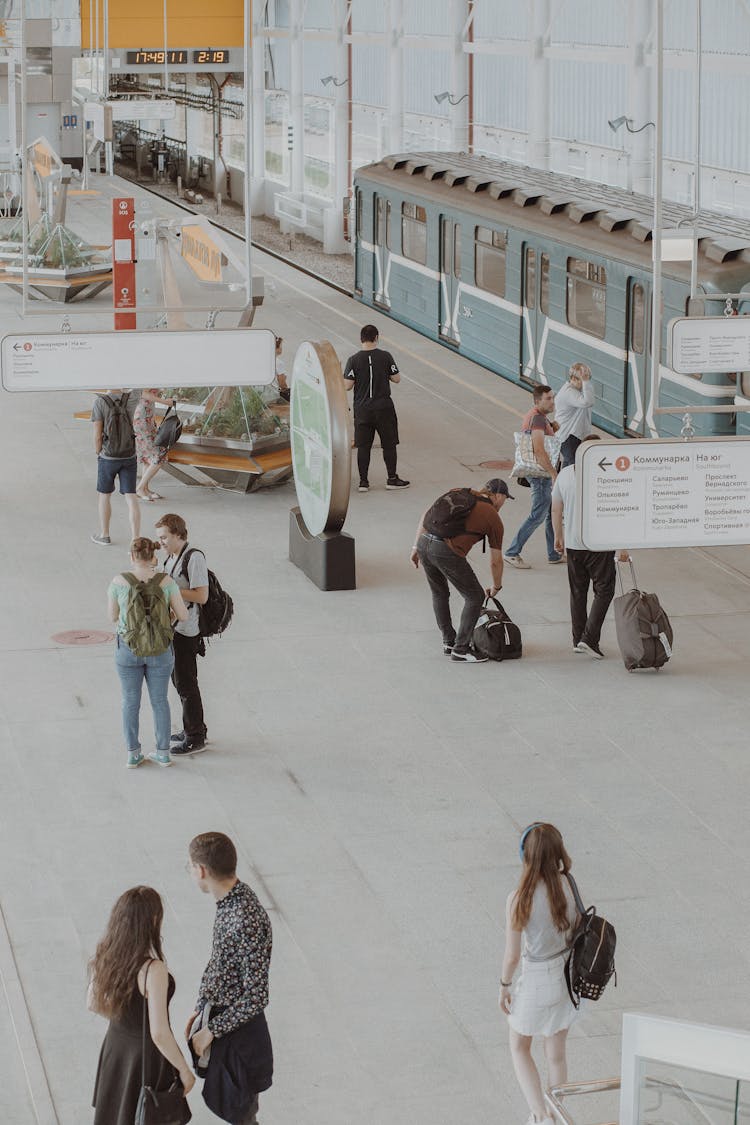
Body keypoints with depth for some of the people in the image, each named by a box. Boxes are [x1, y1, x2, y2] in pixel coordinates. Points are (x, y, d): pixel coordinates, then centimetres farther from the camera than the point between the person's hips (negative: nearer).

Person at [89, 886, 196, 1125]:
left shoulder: (105, 956, -12)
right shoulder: (153, 970, -33)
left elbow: (94, 1003, 5)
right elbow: (159, 1034, -30)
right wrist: (184, 1070, -15)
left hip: (115, 1045, 6)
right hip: (148, 1055, -6)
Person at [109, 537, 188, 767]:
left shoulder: (118, 581, -14)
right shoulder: (166, 582, -13)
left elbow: (113, 616, -1)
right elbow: (183, 616, -7)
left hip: (128, 649, -1)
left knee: (130, 701, 16)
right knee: (159, 700, 18)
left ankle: (133, 754, 23)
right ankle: (163, 753, 26)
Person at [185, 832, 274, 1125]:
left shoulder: (248, 922, -31)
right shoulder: (230, 901, -1)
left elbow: (256, 997, -28)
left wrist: (211, 1030, -20)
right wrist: (200, 1010, 13)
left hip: (239, 1031, -9)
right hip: (218, 1014, 9)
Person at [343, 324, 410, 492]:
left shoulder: (353, 360, -8)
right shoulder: (385, 357, -7)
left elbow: (347, 386, -10)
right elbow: (397, 379, -2)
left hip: (362, 409, 1)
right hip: (384, 407, 0)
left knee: (363, 446, 6)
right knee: (389, 443, 10)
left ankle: (363, 482, 8)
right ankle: (392, 479, 15)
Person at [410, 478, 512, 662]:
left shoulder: (459, 493, 22)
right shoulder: (494, 519, 9)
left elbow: (427, 515, 15)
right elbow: (496, 561, 15)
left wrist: (416, 547, 19)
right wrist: (496, 587, 31)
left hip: (424, 543, 6)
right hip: (446, 552, -6)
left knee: (439, 594, 27)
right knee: (475, 597, 10)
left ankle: (449, 642, 36)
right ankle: (460, 649, 12)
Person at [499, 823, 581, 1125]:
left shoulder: (519, 899, -27)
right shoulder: (569, 887, -13)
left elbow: (512, 955, -19)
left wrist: (504, 985, -1)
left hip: (535, 984, -4)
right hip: (568, 977, 4)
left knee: (519, 1048, 21)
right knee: (556, 1053, 22)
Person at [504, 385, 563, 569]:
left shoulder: (537, 416, 11)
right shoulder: (538, 418, -21)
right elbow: (539, 451, -30)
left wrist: (552, 428, 9)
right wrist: (554, 474, -28)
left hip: (543, 472, 10)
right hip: (541, 473, -10)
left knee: (552, 513, 15)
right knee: (538, 515, -5)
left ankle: (554, 554, 23)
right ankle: (512, 553, 1)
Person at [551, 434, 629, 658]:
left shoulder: (564, 474, 1)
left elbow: (556, 510, 9)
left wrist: (558, 537, 23)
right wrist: (622, 547, -8)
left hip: (572, 544, 5)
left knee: (578, 592, 16)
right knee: (604, 590, 5)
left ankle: (578, 640, 20)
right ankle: (589, 638, -6)